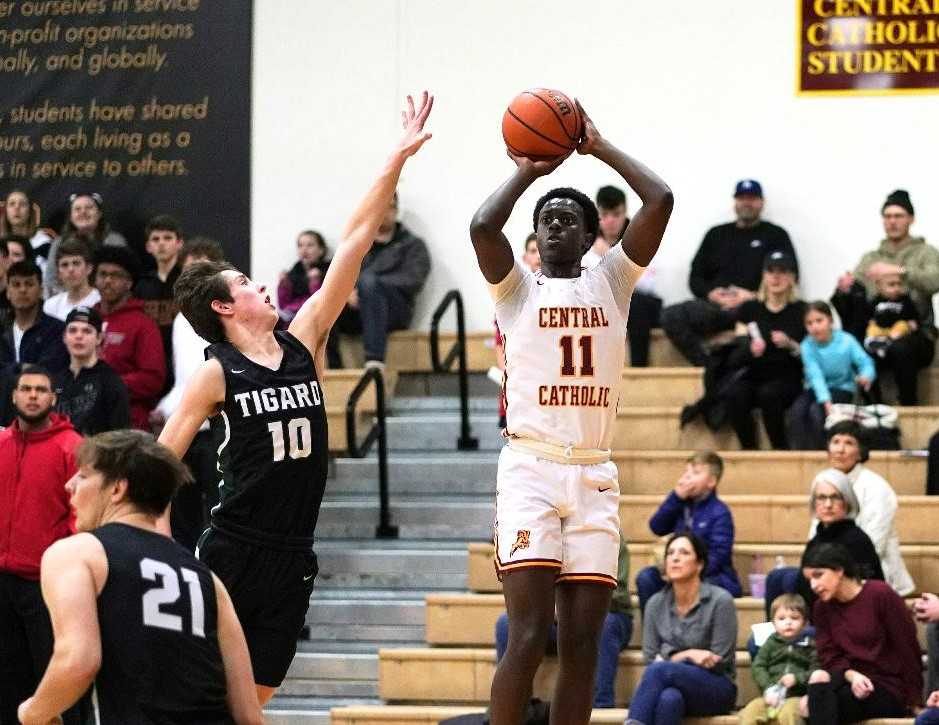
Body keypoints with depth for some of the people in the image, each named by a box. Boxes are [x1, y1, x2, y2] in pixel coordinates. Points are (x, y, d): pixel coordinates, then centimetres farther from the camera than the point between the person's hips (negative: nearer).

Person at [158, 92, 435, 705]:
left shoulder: (303, 341, 8)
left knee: (253, 699, 8)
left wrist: (397, 161, 2)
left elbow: (354, 245, 5)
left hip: (293, 558, 5)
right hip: (234, 555, -5)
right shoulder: (217, 376, -5)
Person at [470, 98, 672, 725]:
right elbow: (483, 227, -13)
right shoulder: (518, 288, 7)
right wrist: (527, 172, 1)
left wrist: (600, 148, 7)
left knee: (583, 642, 2)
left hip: (595, 477, 3)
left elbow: (660, 200, 2)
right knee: (529, 635, -13)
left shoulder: (611, 281, 14)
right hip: (531, 469, -3)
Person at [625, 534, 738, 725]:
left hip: (716, 688, -3)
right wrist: (688, 655, -10)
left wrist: (669, 658, -6)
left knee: (659, 670, -33)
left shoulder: (720, 601, -9)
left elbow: (719, 662, -8)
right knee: (669, 698, -37)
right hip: (674, 686, 3)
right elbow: (650, 659, 5)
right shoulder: (656, 604, 4)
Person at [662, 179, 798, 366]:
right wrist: (710, 293, -2)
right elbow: (695, 278, 22)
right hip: (714, 305, 4)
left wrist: (753, 296, -8)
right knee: (671, 316, -25)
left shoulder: (776, 235, 16)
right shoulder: (717, 235, 26)